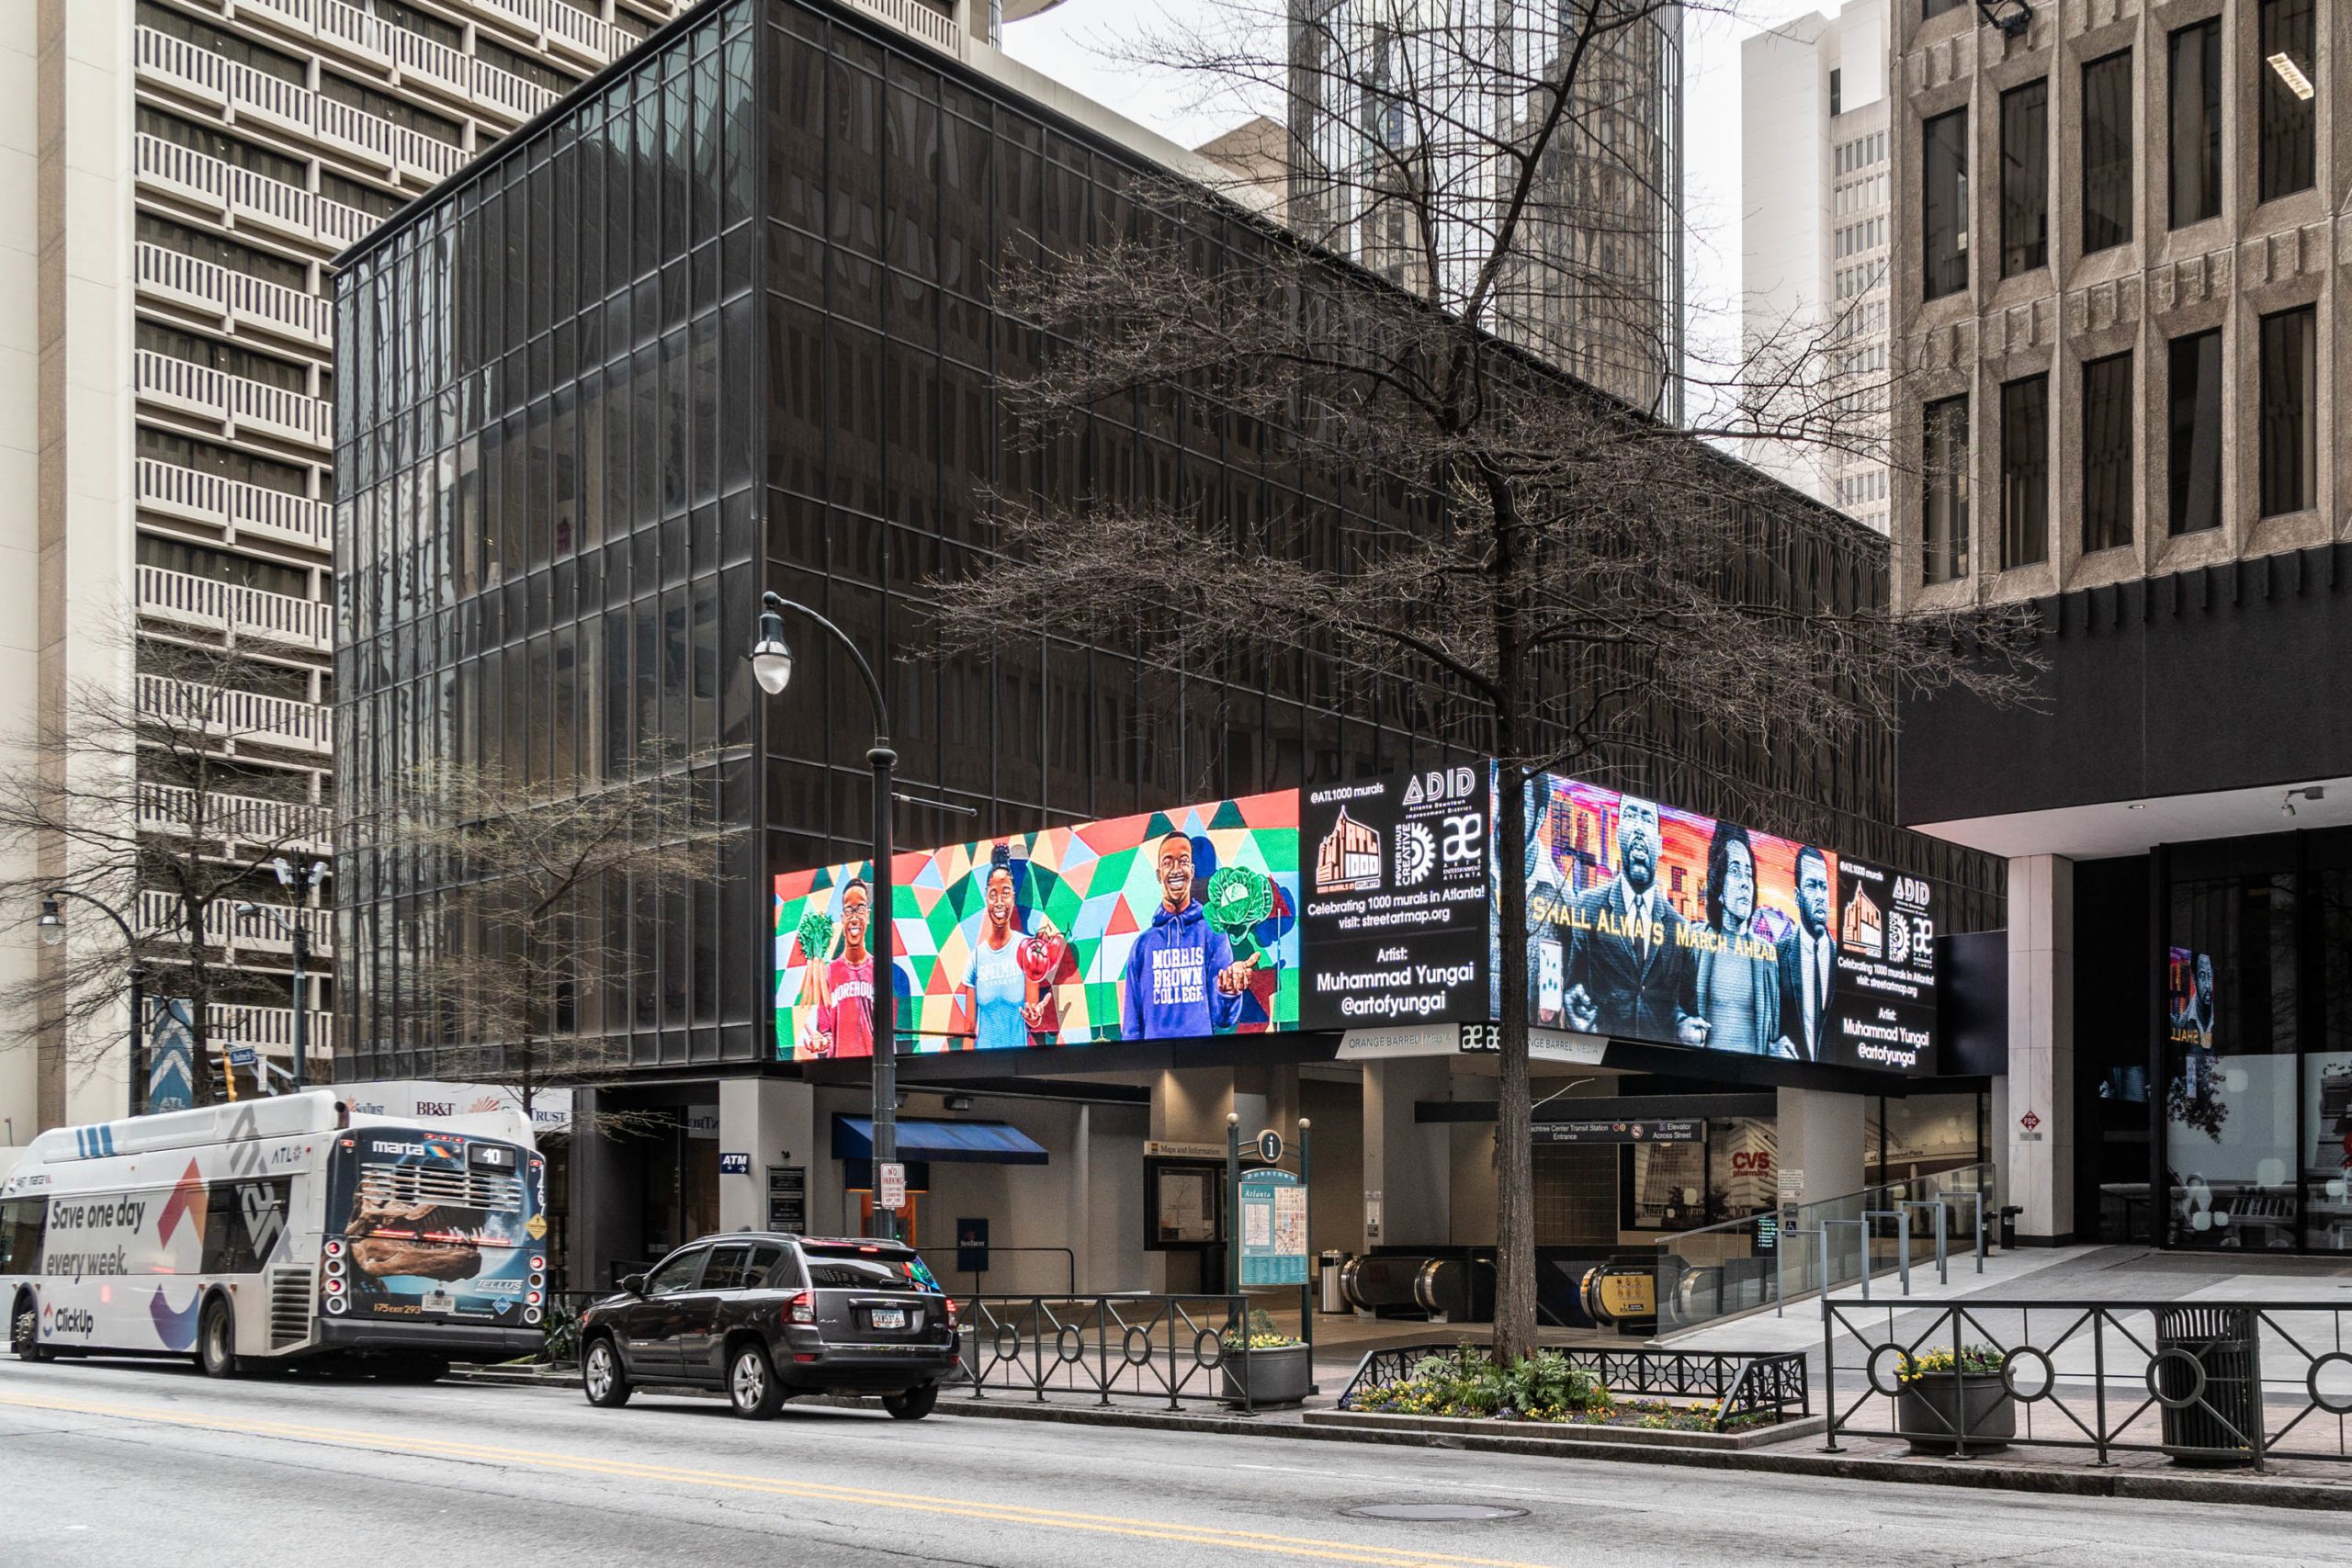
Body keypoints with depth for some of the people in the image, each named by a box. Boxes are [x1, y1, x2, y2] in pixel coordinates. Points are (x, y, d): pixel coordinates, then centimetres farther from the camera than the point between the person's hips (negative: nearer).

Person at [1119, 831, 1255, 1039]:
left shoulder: (1213, 934, 3)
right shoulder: (1142, 945, 8)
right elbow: (1131, 1024, 8)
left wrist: (1228, 992, -22)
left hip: (1202, 1043, -1)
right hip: (1154, 1042, 1)